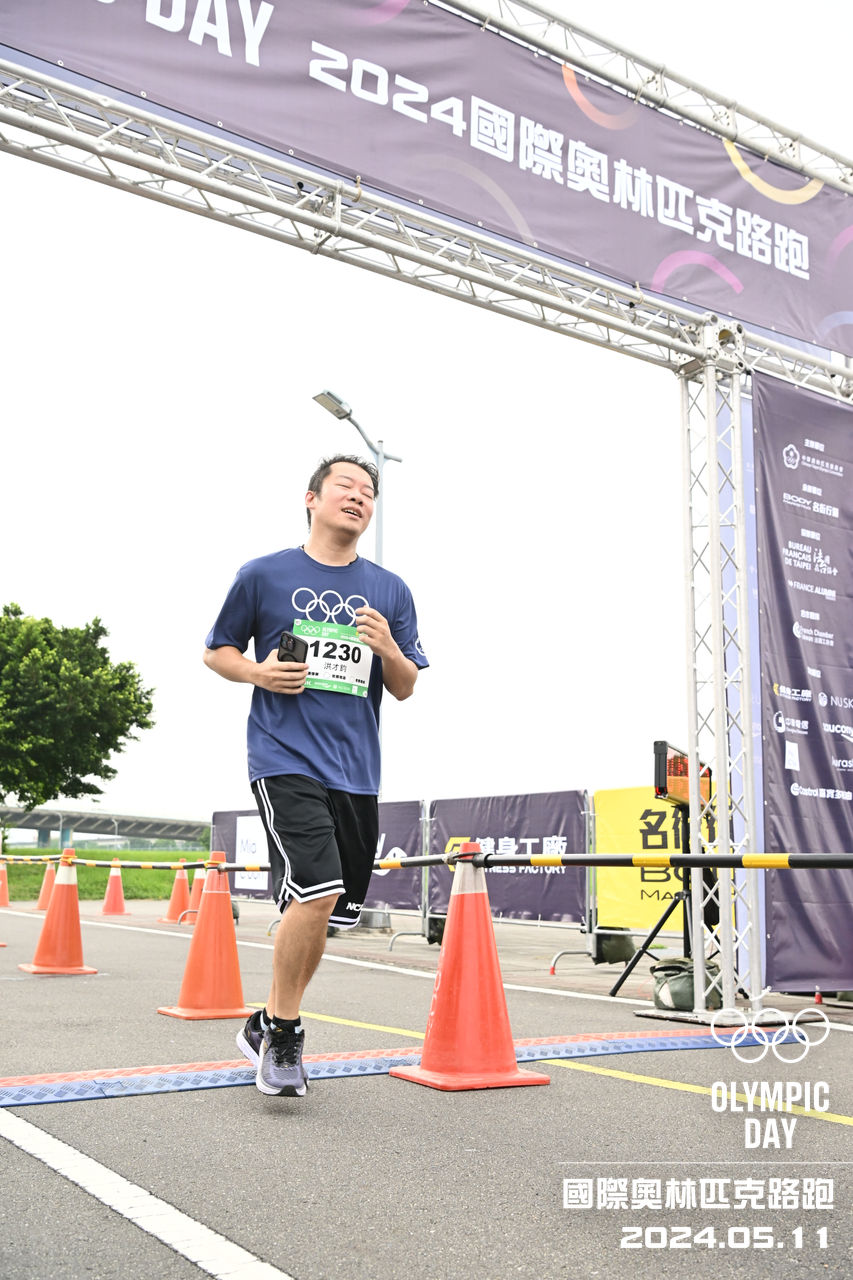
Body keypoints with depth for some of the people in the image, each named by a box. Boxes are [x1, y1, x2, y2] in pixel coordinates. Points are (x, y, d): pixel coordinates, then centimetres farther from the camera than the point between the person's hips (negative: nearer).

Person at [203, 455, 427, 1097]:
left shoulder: (391, 590, 12)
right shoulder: (263, 575, 4)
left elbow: (406, 688, 12)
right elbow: (217, 651, 12)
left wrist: (387, 649, -9)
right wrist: (258, 672, -9)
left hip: (357, 771, 5)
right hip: (285, 758, -5)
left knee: (330, 910, 10)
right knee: (316, 892, -20)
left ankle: (268, 1023, 31)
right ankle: (283, 1034, 1)